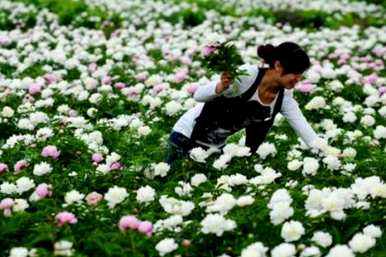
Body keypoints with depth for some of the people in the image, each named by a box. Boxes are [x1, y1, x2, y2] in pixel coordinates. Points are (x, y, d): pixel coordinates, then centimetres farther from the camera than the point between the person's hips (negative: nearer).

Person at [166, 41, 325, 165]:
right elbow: (198, 95, -24)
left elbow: (306, 132, -9)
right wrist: (221, 88, -44)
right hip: (186, 136, -6)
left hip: (217, 146, 6)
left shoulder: (285, 98, -9)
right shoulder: (247, 75, -27)